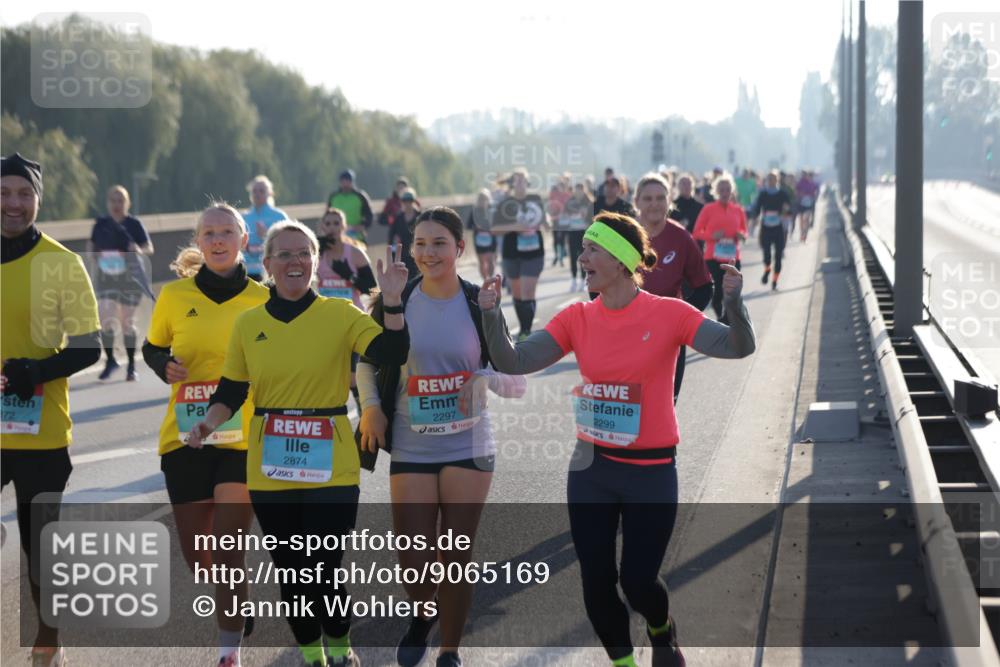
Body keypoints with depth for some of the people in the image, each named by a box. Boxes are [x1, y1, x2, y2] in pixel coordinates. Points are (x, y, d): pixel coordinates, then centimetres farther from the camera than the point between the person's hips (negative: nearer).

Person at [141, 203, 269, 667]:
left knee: (226, 550, -10)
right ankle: (238, 605, 40)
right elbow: (152, 348, 15)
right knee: (196, 555, 8)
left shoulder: (263, 299, -1)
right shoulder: (174, 296, 1)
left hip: (245, 440, -2)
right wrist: (165, 366, -7)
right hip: (185, 438, 2)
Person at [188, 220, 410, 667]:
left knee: (324, 571, -4)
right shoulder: (248, 323, 5)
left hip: (331, 468, -3)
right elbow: (230, 391, 10)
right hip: (270, 473, 3)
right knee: (290, 572, 11)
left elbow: (392, 354, -14)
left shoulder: (340, 314, -3)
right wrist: (210, 421, -9)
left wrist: (392, 301, -26)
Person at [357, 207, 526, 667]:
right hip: (411, 447, 0)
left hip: (468, 447, 0)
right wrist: (371, 406, -5)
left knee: (456, 554, 3)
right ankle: (422, 614, 33)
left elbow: (516, 382, -1)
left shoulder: (479, 304, -3)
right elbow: (367, 361, 12)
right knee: (413, 558, -2)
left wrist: (485, 379, -22)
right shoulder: (396, 300, -2)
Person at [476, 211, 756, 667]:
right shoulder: (577, 318, -1)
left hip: (650, 473, -3)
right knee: (596, 582, 7)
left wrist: (733, 302, -37)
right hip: (591, 470, 3)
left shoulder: (668, 314, -11)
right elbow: (513, 363, -6)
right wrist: (491, 316, -22)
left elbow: (738, 348, -19)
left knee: (637, 582, 1)